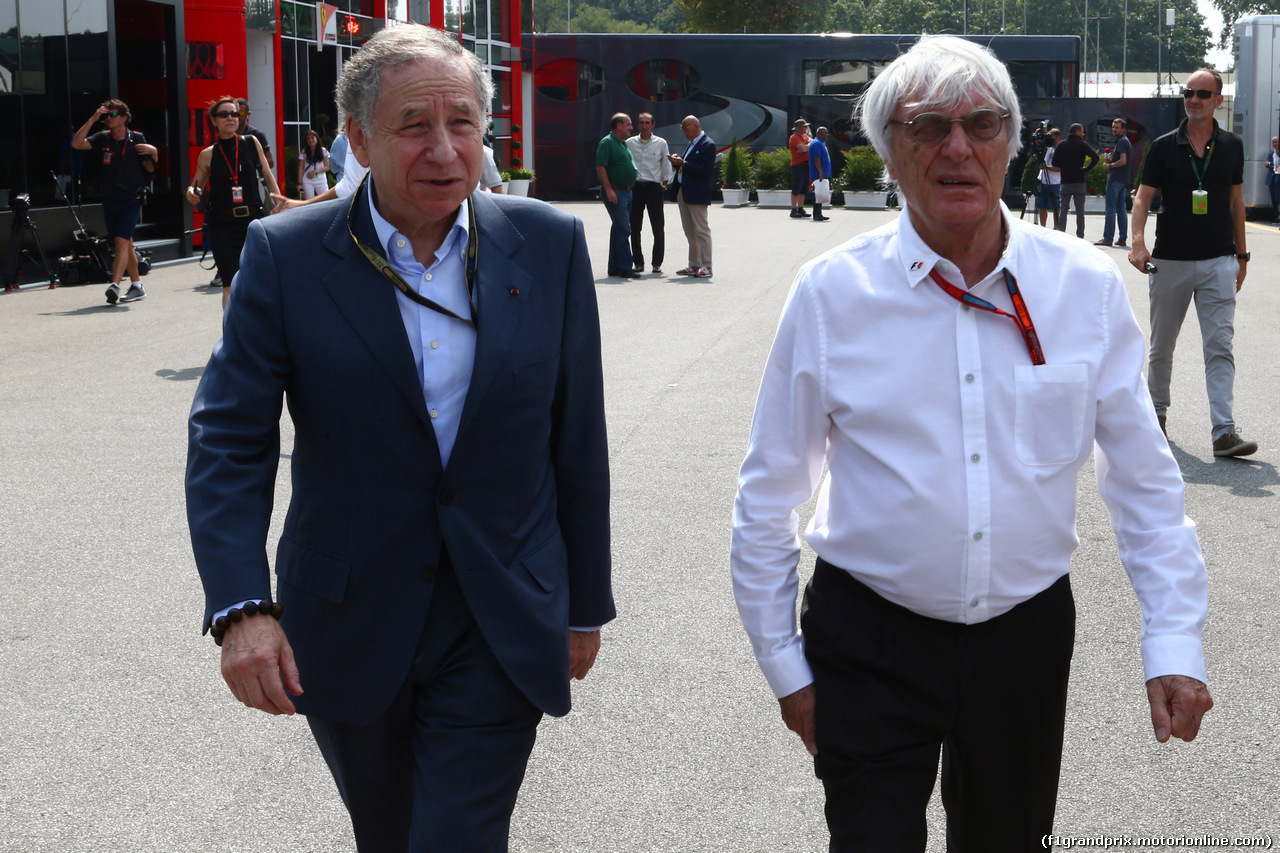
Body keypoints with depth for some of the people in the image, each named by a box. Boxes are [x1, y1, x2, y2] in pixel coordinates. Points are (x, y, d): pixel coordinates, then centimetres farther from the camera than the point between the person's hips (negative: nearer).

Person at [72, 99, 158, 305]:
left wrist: (153, 153, -17)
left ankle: (114, 286, -27)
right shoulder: (102, 139, 5)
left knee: (121, 242, -18)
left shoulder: (137, 139, -2)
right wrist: (93, 119, -10)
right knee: (126, 245, 12)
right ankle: (137, 286, 22)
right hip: (109, 200, 4)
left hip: (131, 201, -4)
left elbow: (149, 168, 4)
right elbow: (76, 144, -8)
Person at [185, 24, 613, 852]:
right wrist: (241, 607, -23)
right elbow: (228, 441, -10)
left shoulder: (551, 243, -5)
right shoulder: (286, 254, -8)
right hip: (347, 627, 1)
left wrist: (585, 603, 6)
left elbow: (578, 442, 1)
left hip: (501, 631, -1)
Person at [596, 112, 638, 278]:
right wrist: (609, 190, -22)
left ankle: (614, 267, 16)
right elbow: (600, 167, -17)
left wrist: (630, 188, 20)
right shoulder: (607, 142, -10)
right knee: (623, 230, -12)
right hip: (614, 192, -9)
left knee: (619, 229, 11)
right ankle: (624, 268, -11)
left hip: (626, 192, 9)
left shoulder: (623, 144, 18)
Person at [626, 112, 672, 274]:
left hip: (654, 187, -1)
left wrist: (665, 183, 3)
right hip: (635, 187, 1)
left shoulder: (661, 143, 6)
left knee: (658, 228, -2)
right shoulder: (630, 143, 8)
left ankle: (657, 263, 6)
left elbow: (666, 166, 10)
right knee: (634, 228, 2)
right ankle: (638, 262, 11)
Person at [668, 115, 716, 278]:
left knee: (701, 231, -6)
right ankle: (694, 266, 18)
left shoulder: (708, 145, -11)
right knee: (689, 231, 12)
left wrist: (683, 164, -20)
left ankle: (706, 267, -3)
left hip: (696, 195, -9)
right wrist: (678, 162, 0)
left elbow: (706, 170, -20)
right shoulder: (691, 144, 17)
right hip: (683, 192, 9)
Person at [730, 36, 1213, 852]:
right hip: (869, 641, -2)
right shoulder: (831, 292, -8)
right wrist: (786, 665, 0)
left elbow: (1148, 484, 2)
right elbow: (769, 500, -1)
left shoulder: (1088, 286, -4)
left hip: (1027, 634, 2)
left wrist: (1175, 645, -4)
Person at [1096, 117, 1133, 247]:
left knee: (1111, 209, -9)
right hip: (1123, 180, 10)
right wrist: (1109, 160, 9)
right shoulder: (1125, 141, 20)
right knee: (1121, 209, 8)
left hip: (1115, 179, -10)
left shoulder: (1121, 141, -11)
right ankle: (1122, 238, 8)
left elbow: (1123, 161, -21)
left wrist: (1109, 165, -8)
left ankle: (1107, 238, -10)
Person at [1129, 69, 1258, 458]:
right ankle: (1157, 410, 33)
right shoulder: (1165, 146, 0)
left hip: (1219, 262, 0)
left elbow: (1236, 201, 14)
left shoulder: (1231, 146, 6)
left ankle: (1224, 432, -13)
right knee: (1161, 346, 12)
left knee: (1220, 346, -8)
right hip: (1170, 261, 0)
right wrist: (1138, 242, -22)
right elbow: (1143, 197, -5)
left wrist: (1241, 255, 15)